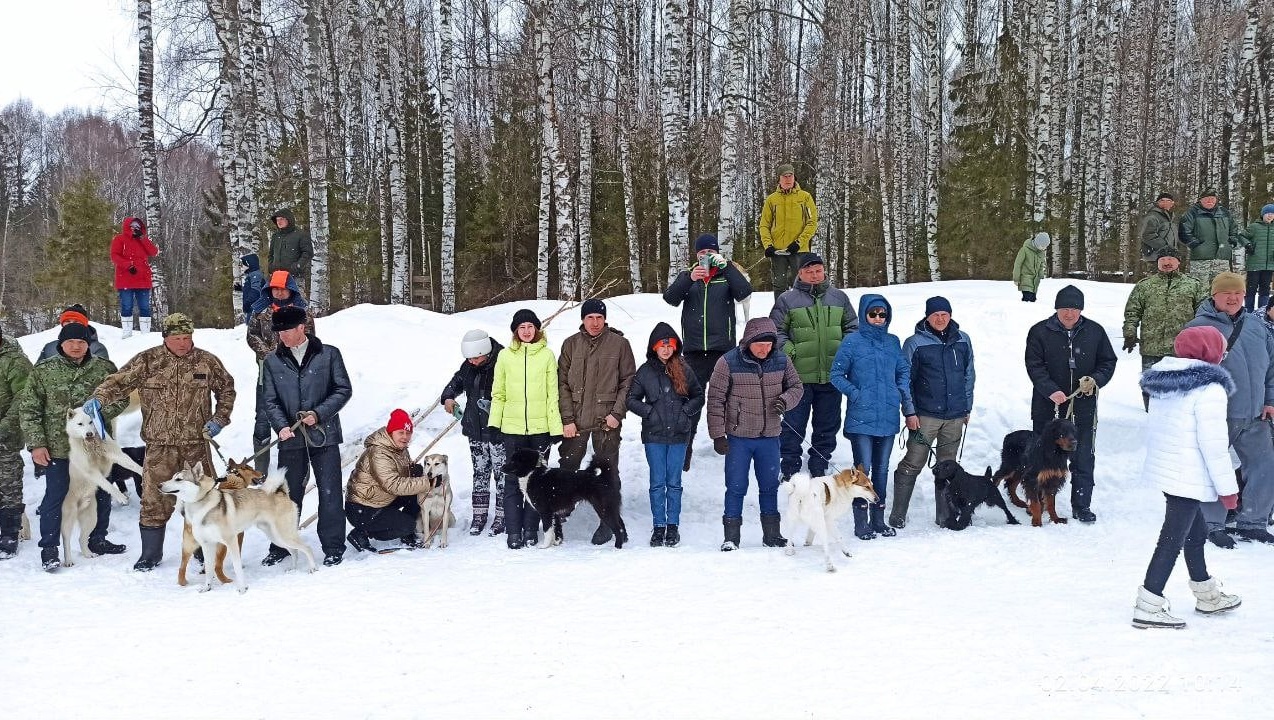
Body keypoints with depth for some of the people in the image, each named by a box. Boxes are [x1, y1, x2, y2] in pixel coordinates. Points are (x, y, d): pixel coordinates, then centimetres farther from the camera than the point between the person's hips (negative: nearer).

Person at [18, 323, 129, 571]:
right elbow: (28, 409, -1)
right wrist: (36, 444, -8)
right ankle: (49, 548, 10)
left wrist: (99, 412, -14)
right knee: (54, 497, 0)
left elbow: (120, 398, 6)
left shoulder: (104, 369, 1)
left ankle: (98, 539, 31)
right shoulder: (43, 371, -3)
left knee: (101, 495, 14)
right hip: (58, 447, -3)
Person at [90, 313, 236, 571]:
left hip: (197, 445, 1)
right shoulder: (147, 361, -1)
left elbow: (226, 389, 16)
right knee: (154, 501, 0)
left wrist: (219, 419, 5)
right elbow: (120, 381, -1)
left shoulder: (207, 361, 4)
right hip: (160, 446, -1)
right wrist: (99, 398, -19)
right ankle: (150, 554, 15)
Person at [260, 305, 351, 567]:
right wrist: (281, 426, -15)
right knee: (288, 494, 10)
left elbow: (344, 389, -1)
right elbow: (270, 400, 3)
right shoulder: (272, 361, 6)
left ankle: (333, 547, 12)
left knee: (330, 493, 1)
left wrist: (319, 413, -12)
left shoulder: (328, 354, 0)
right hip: (290, 438, 2)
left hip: (324, 436, -2)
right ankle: (281, 547, 23)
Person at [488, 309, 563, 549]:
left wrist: (556, 427, -2)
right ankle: (513, 531, 4)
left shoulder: (547, 355, 3)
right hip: (513, 427, 0)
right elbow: (498, 394, 10)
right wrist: (493, 424, 4)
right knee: (513, 480, 1)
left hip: (541, 427, 0)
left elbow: (553, 394, 2)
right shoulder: (505, 356, 6)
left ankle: (531, 529, 13)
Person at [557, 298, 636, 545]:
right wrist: (567, 419, -4)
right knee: (566, 470, 5)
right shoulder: (571, 344, 5)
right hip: (574, 422, 2)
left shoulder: (619, 344, 0)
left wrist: (617, 413, -8)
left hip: (606, 422, -2)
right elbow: (562, 383, 4)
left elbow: (628, 381, 1)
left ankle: (607, 523, 14)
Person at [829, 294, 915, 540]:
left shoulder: (893, 342, 10)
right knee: (863, 468, -6)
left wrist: (908, 405, 5)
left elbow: (903, 372, 16)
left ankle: (878, 519, 20)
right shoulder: (852, 342, -3)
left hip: (887, 416, 5)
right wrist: (856, 394, -10)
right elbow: (836, 375, 0)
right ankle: (861, 522, 1)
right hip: (861, 417, -4)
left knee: (882, 468, 11)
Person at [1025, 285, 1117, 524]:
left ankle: (1082, 506, 14)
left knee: (1083, 459, 4)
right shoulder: (1040, 332, -3)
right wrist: (1051, 390, -22)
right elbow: (1034, 366, -8)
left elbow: (1108, 361, 10)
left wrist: (1096, 380, -11)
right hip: (1047, 406, -1)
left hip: (1083, 407, 1)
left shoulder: (1095, 331, 3)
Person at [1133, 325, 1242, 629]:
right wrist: (1227, 487, -10)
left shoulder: (1162, 383, 9)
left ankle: (1207, 595, 36)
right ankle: (1148, 606, -5)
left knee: (1195, 531, 22)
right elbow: (1213, 443, -18)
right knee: (1173, 539, -5)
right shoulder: (1209, 388, -17)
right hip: (1190, 477, -9)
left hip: (1163, 467, 9)